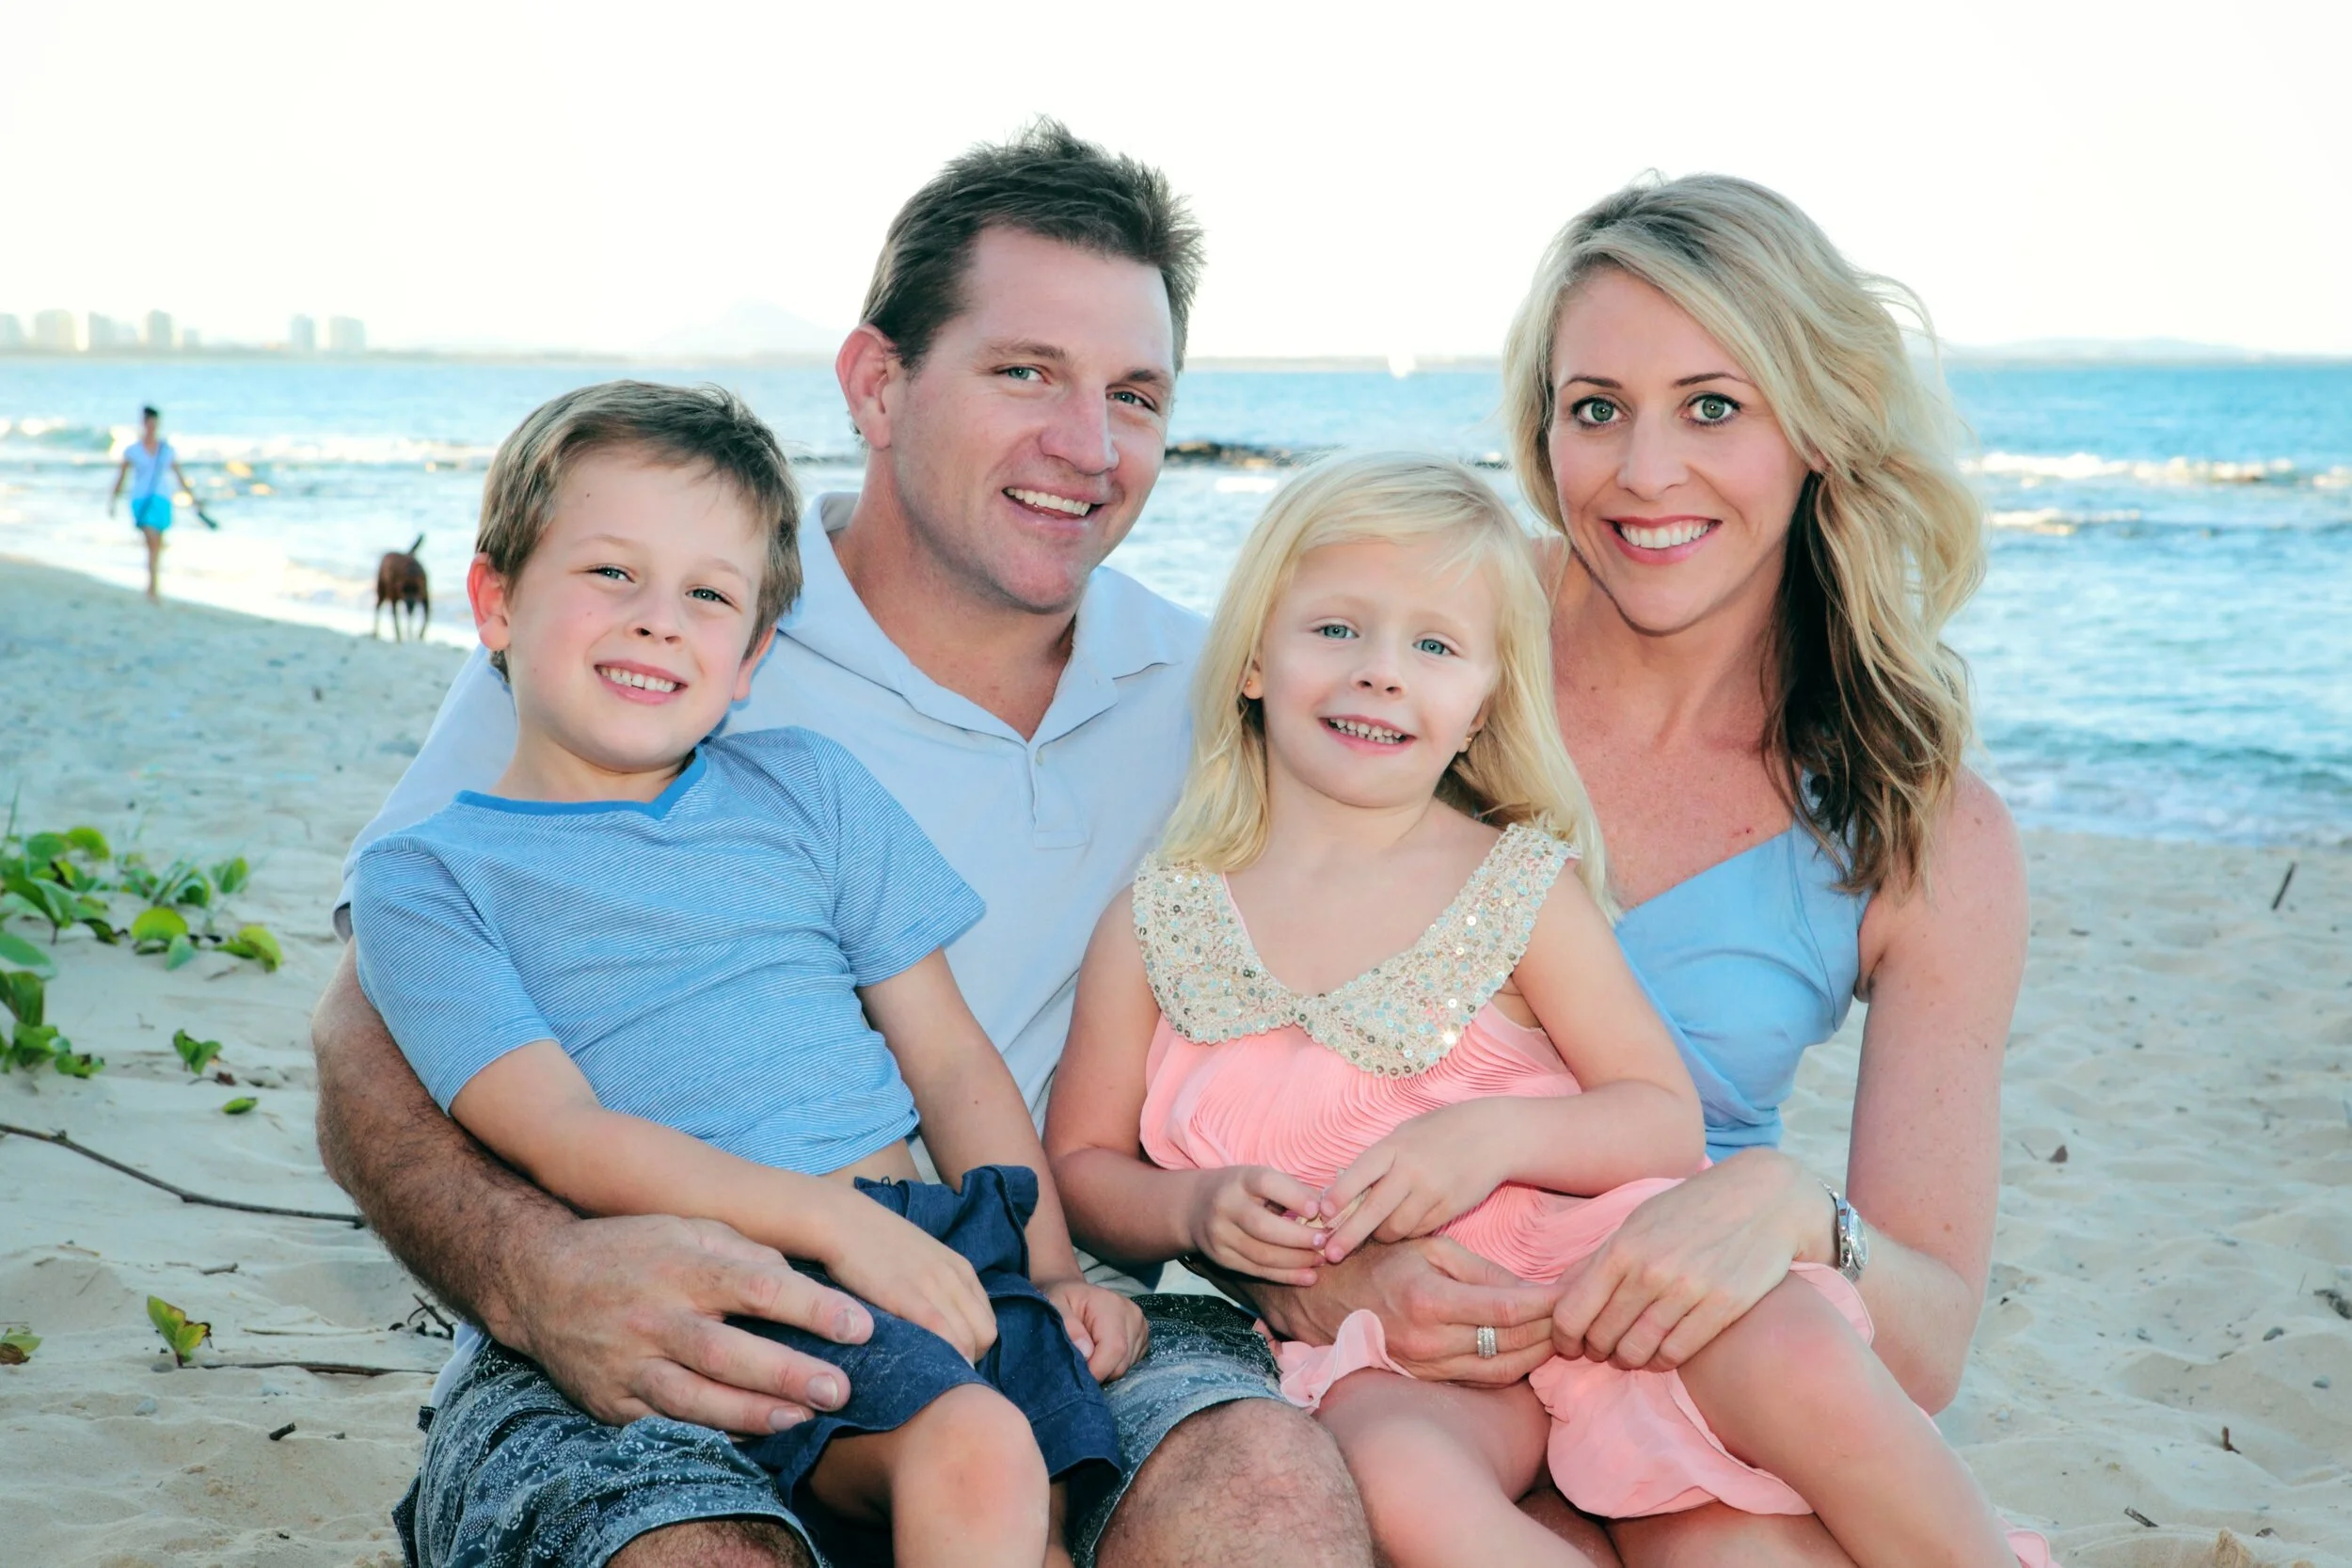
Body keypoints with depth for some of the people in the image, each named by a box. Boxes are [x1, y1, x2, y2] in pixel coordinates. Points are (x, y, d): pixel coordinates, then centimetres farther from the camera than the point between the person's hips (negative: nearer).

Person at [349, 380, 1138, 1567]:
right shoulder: (424, 878, 6)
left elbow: (949, 1058, 17)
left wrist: (1054, 1270, 4)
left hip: (925, 1249, 4)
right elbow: (561, 1138, -7)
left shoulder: (808, 789, 18)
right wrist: (833, 1218, -18)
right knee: (972, 1449, -28)